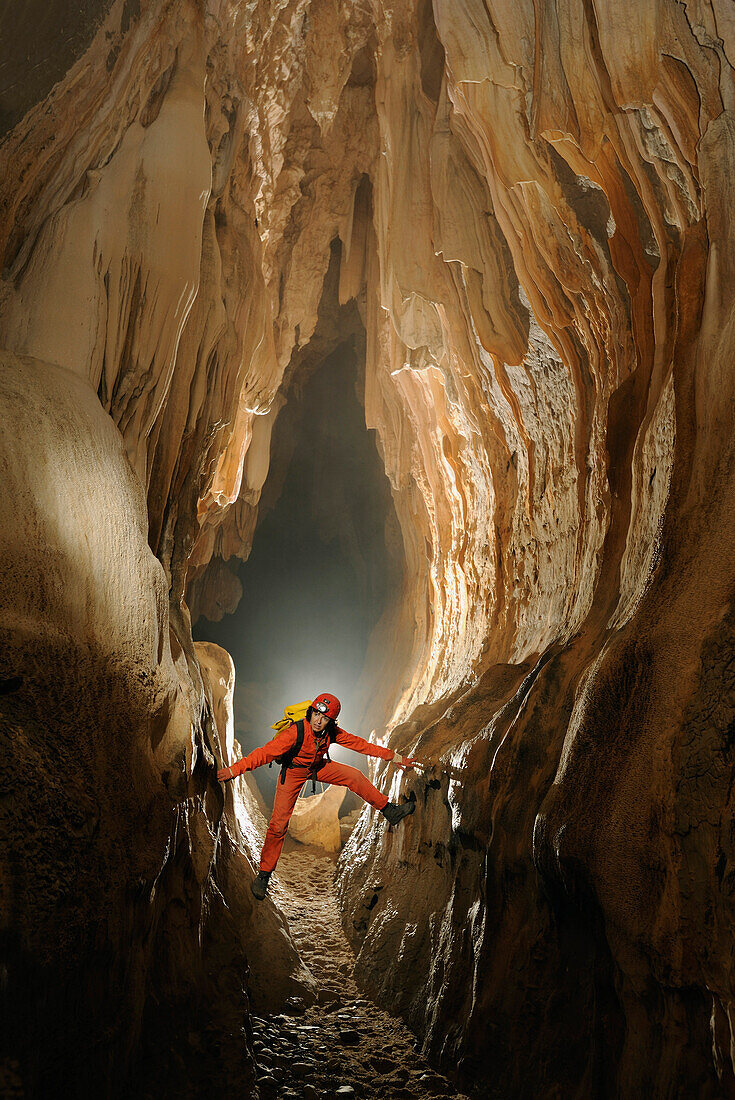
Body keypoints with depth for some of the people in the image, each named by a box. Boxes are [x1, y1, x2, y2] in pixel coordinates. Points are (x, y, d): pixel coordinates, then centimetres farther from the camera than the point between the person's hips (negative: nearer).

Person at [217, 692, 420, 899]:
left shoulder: (332, 733, -20)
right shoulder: (296, 732, -36)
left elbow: (359, 744, -10)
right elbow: (266, 752, -40)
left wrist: (393, 756, -6)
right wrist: (235, 769, -50)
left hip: (318, 767, 4)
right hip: (293, 772, -4)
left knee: (355, 777, -5)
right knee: (278, 824, -8)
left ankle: (389, 810, 16)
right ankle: (264, 874, 7)